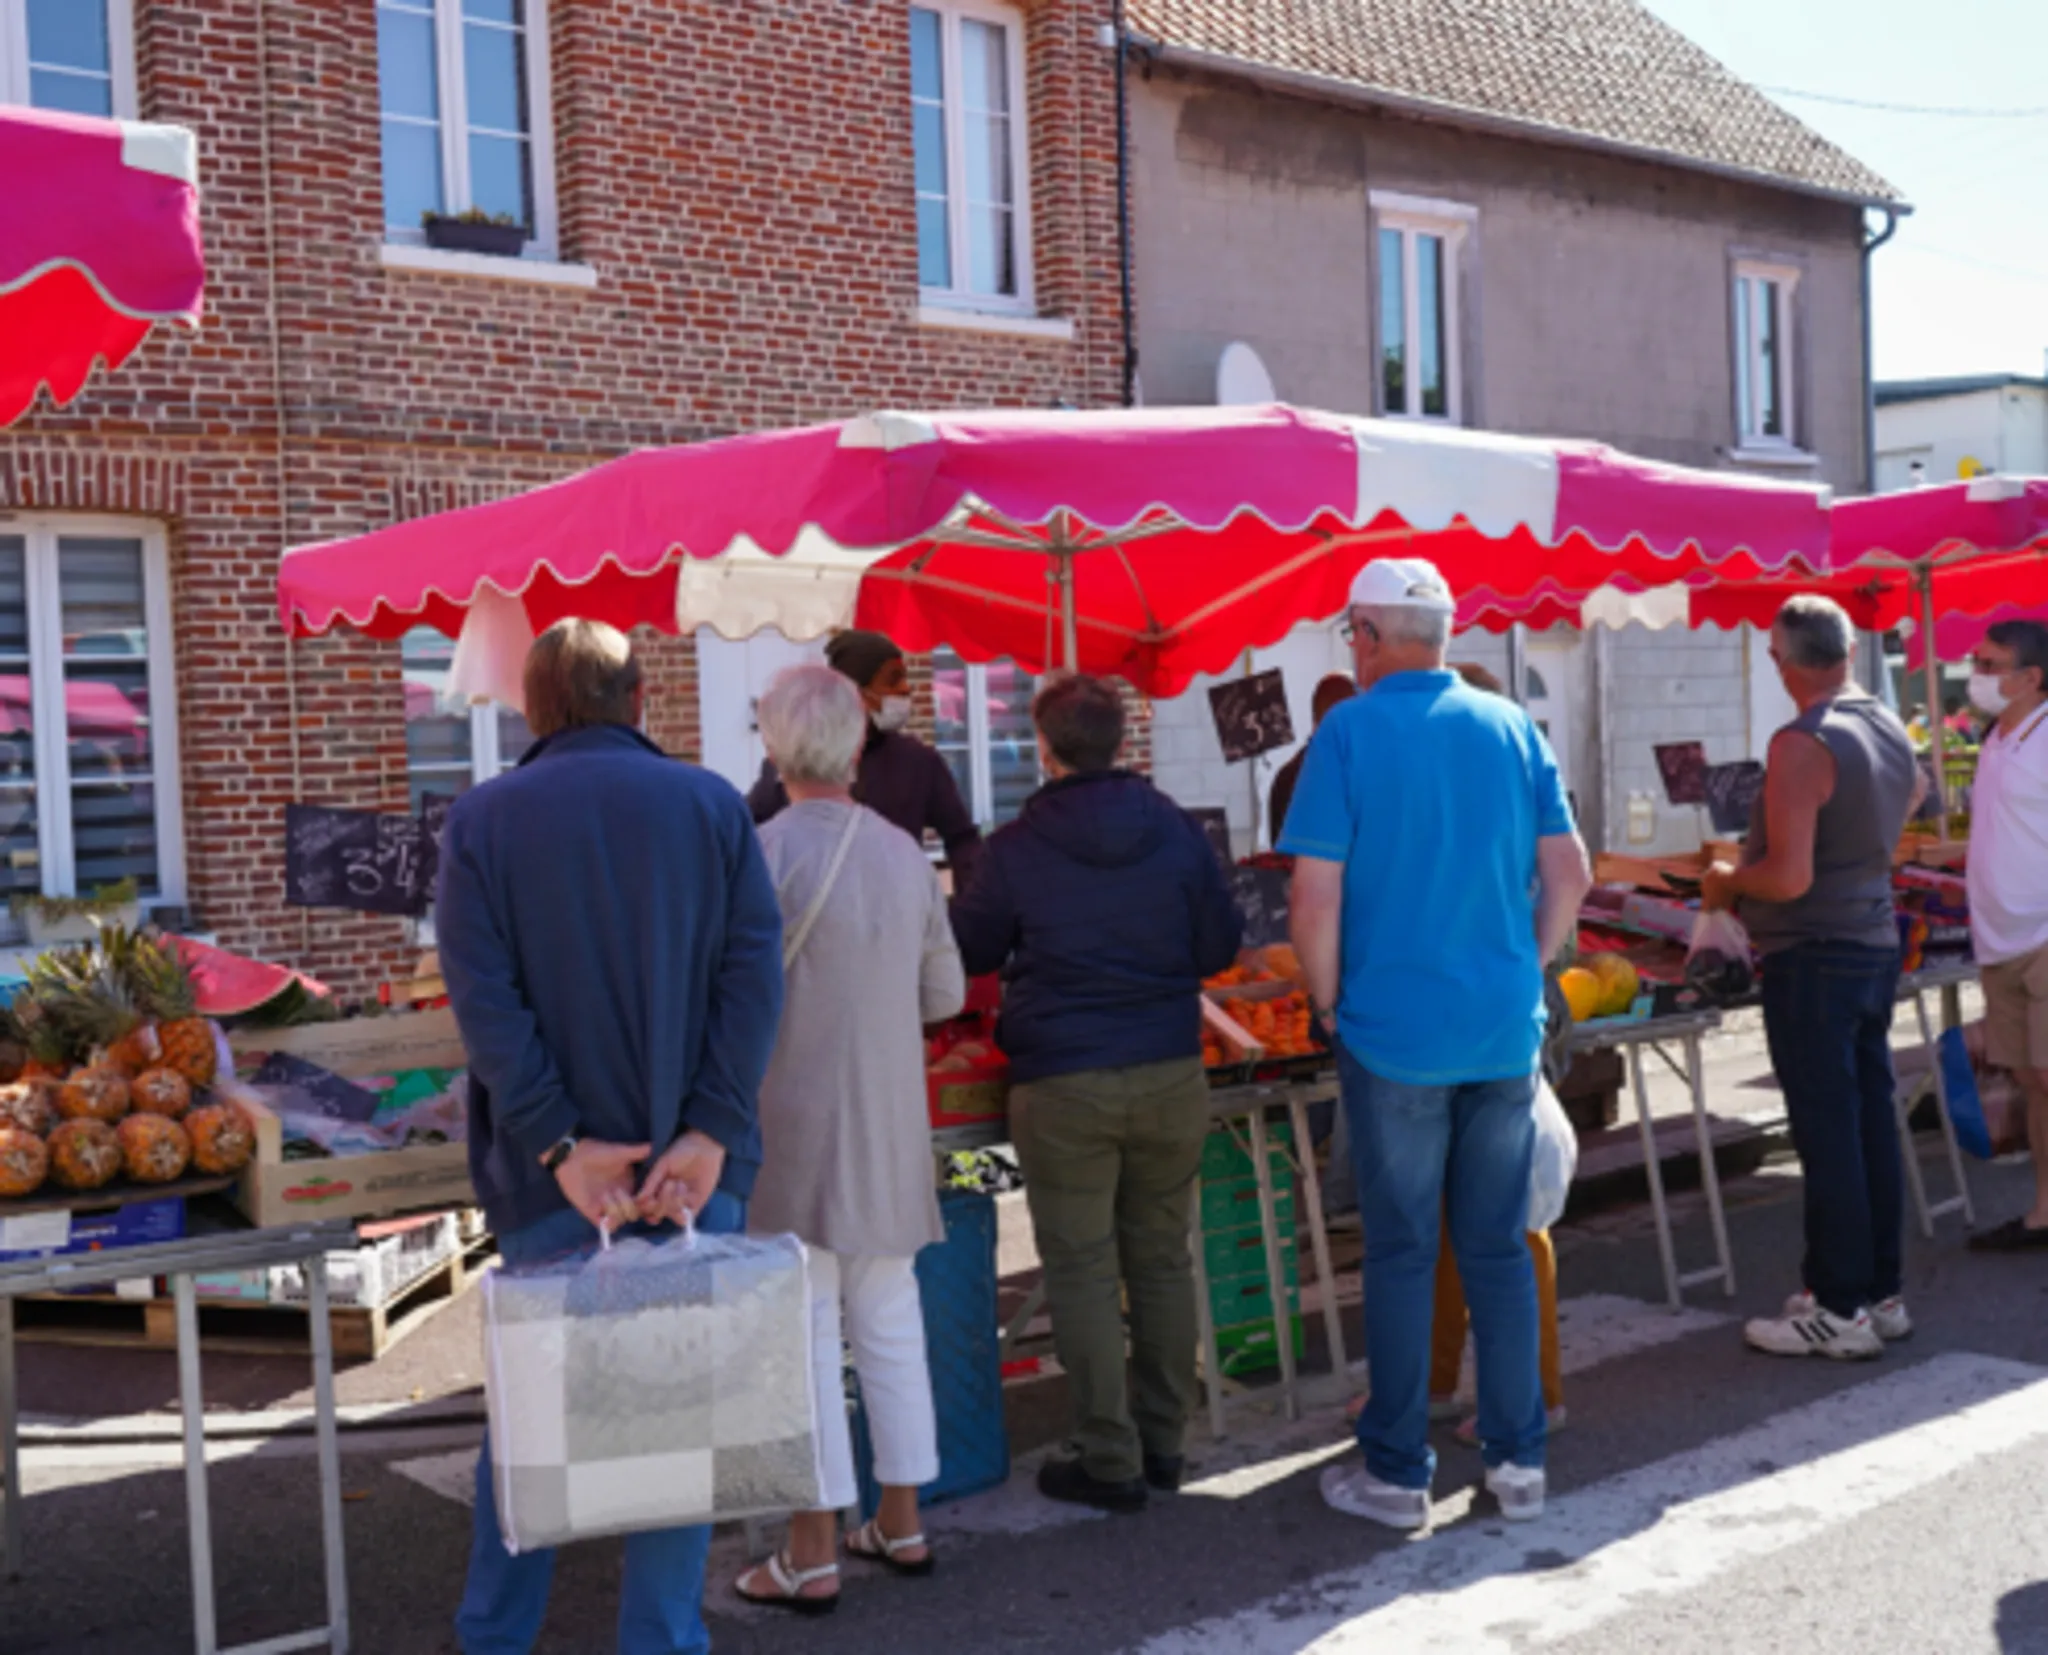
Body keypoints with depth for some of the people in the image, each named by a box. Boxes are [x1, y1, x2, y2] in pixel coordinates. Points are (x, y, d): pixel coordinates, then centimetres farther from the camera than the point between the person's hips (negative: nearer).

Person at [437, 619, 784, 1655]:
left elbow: (483, 998, -9)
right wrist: (707, 1135, -11)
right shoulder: (710, 805, 2)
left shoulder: (482, 822, 0)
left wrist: (556, 1145, -11)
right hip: (693, 1169, 0)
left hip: (548, 1178, 1)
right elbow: (753, 972, -7)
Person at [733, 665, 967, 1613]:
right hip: (890, 1130, 6)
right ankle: (901, 1525, 25)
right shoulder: (903, 852, 3)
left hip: (797, 1129, -6)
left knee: (804, 1332, 1)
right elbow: (945, 993, 10)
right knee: (891, 1322, 15)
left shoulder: (768, 852, -15)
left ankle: (812, 1558, 7)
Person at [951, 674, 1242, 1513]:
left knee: (1083, 1274, 4)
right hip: (1170, 1074, 3)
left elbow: (970, 949, 9)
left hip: (1062, 1084, -3)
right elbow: (1221, 946, 6)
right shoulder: (1177, 830, 0)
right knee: (1163, 1260, 14)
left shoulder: (1017, 848, -5)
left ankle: (1111, 1462, 8)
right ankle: (1162, 1442, 23)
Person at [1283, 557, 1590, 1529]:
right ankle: (1518, 1461, 19)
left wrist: (1331, 1006, 0)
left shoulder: (1348, 733, -8)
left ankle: (1396, 1474, 13)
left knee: (1399, 1254, 5)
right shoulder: (1511, 727, 5)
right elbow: (1569, 875, 5)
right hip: (1505, 1030, 4)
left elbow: (1315, 900, -13)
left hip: (1393, 1035, -4)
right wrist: (1524, 971, 15)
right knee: (1499, 1248, 12)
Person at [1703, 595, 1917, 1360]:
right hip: (1877, 944, 8)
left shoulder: (1802, 745, -20)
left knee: (1827, 1134, -2)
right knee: (1872, 1123, 14)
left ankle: (1841, 1311, 5)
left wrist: (1726, 882, -4)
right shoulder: (1893, 732, 7)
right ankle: (1882, 1292, 22)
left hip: (1814, 958, -8)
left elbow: (1790, 877, -24)